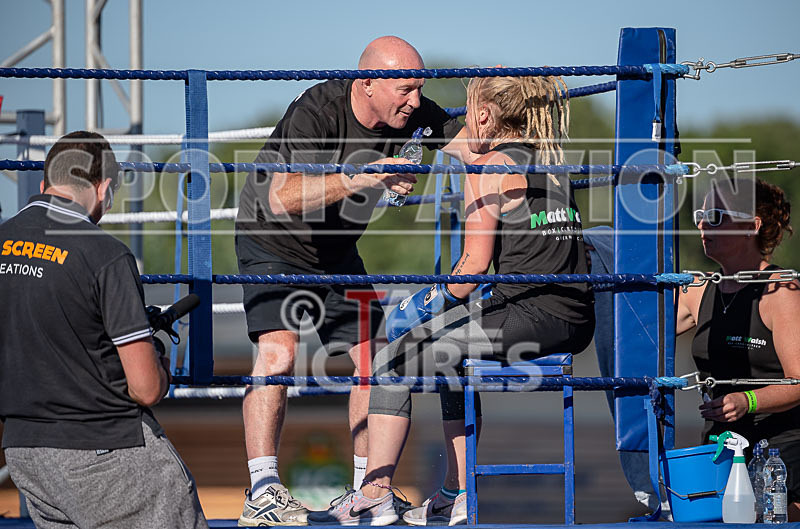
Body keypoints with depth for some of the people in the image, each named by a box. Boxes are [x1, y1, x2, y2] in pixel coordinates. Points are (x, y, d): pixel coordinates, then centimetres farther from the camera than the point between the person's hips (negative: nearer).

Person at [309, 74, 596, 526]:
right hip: (576, 321, 9)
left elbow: (476, 263, -10)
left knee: (395, 359, 4)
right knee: (453, 356, 29)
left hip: (530, 314, -8)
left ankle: (377, 493, 3)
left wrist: (430, 304, 5)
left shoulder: (488, 169, -5)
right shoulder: (552, 161, 19)